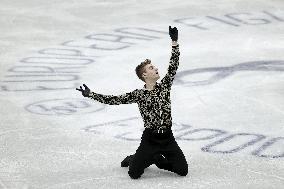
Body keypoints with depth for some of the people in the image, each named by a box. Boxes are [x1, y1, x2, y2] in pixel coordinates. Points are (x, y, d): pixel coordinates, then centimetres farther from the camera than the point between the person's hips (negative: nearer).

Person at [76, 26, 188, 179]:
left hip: (167, 138, 3)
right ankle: (134, 160, 23)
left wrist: (174, 42, -11)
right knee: (134, 173, -14)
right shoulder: (138, 94, -4)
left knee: (183, 171, -4)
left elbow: (173, 66, -3)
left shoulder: (164, 86, 3)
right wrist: (90, 95, -8)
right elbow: (114, 100, -5)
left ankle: (157, 159, 23)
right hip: (149, 139, -3)